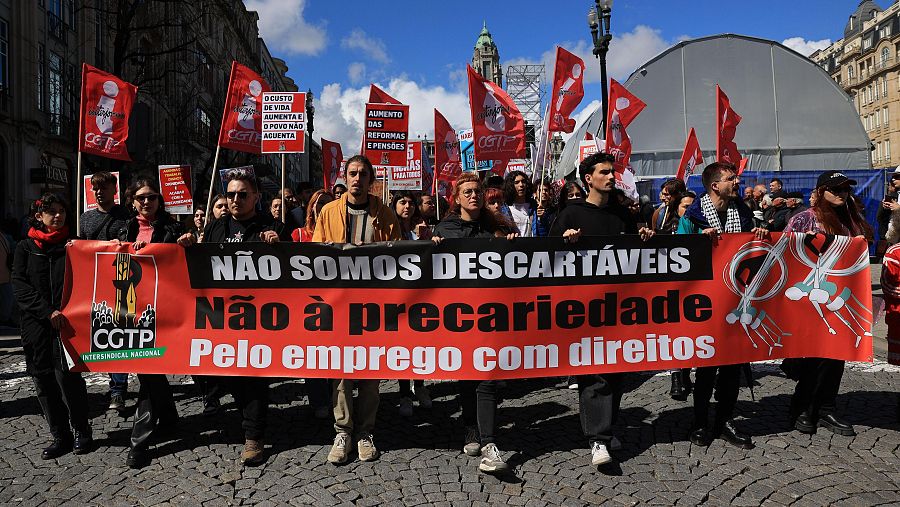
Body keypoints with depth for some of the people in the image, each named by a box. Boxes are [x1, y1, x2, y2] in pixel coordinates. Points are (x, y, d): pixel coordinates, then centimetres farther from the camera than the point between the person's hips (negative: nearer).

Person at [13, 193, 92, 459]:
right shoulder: (25, 248, 10)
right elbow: (19, 285, -1)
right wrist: (48, 311, -13)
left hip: (67, 321, -2)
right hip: (36, 324, 2)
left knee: (66, 374, -10)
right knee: (43, 380, 4)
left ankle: (81, 431, 5)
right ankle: (60, 435, 15)